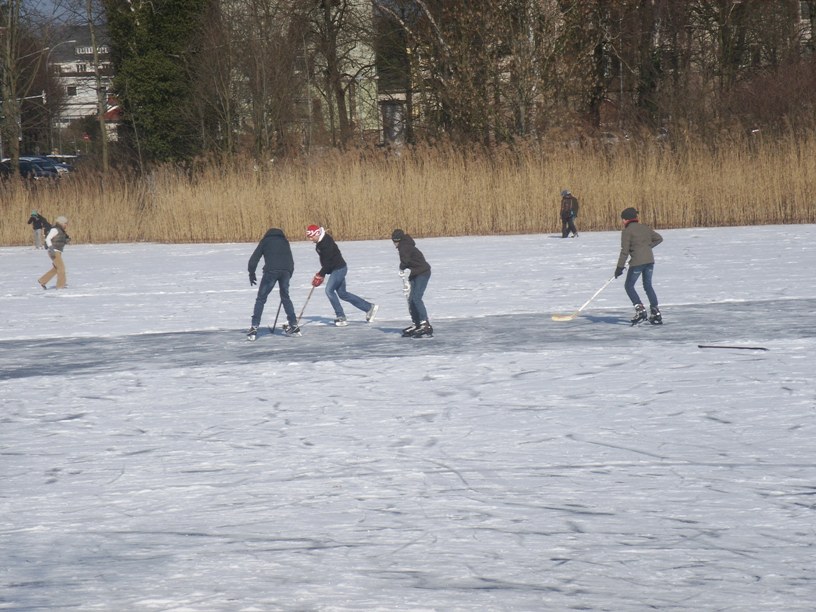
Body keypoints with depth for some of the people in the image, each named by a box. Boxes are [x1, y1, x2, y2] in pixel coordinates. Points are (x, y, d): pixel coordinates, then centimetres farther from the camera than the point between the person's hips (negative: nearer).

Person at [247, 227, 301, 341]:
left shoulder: (266, 241, 19)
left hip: (271, 271, -3)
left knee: (261, 298, 2)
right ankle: (294, 327, 19)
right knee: (285, 297, 20)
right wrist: (288, 275, 27)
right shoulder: (284, 242, 28)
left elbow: (255, 257, 11)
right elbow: (291, 261, 24)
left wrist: (252, 273, 18)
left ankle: (254, 328, -7)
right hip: (286, 271, 3)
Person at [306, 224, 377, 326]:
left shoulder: (326, 243, -23)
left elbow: (328, 261, -25)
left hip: (339, 268, -10)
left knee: (329, 290, -15)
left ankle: (341, 317, -10)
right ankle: (369, 308, 18)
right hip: (336, 269, 10)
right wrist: (320, 273, 10)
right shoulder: (319, 242, 8)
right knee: (342, 293, 11)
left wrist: (320, 275, -20)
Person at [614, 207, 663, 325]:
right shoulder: (645, 228, 13)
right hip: (650, 260, 6)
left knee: (629, 286, 6)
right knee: (648, 286, 16)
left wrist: (620, 267, -5)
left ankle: (640, 310, -8)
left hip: (637, 262, -6)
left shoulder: (627, 231, -6)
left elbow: (625, 251, -9)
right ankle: (655, 313, 11)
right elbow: (659, 238, 20)